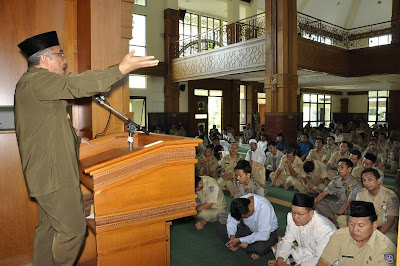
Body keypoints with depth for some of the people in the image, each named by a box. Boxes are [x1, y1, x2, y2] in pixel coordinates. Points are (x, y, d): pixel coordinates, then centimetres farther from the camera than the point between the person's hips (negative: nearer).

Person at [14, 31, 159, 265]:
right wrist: (122, 68, -30)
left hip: (47, 173, 11)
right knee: (74, 229, -3)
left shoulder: (37, 83, 20)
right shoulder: (35, 80, -15)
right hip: (53, 175, -11)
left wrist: (76, 139, 31)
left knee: (49, 227, 18)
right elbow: (78, 84, -29)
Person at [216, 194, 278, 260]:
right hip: (249, 229, 5)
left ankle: (240, 245, -11)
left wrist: (239, 240, -30)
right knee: (220, 228, -11)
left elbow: (263, 235, -34)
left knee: (260, 248, -40)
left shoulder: (264, 207, -33)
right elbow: (231, 220, -6)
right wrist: (232, 236, -25)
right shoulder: (240, 202, -19)